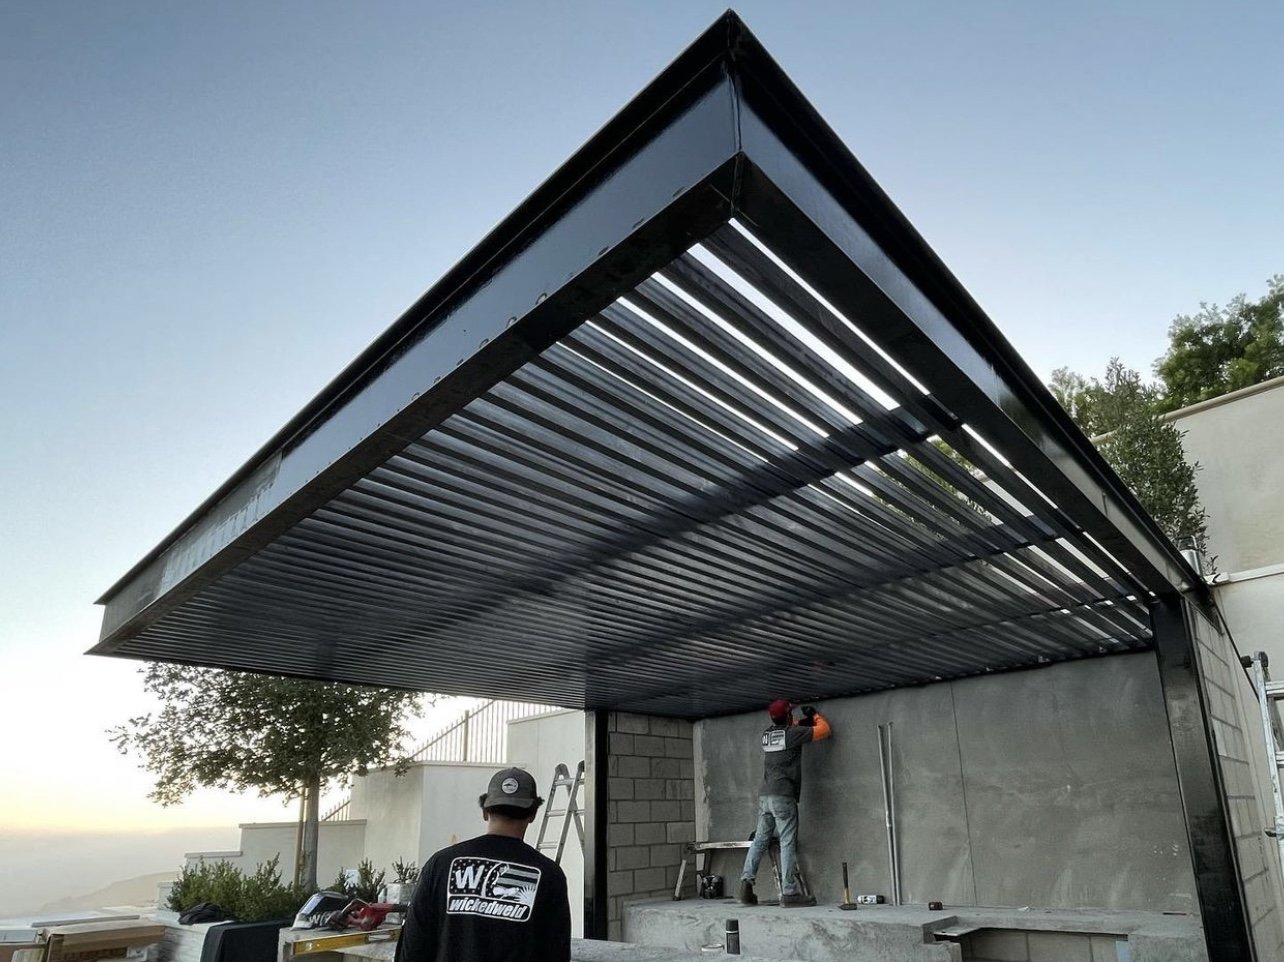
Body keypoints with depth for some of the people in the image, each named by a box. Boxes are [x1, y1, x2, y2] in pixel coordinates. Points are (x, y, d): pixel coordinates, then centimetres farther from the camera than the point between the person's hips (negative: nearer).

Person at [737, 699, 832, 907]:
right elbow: (825, 730, 8)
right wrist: (815, 715, 24)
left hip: (765, 796, 6)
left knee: (760, 840, 8)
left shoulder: (766, 734, 15)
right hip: (783, 797, -6)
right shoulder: (792, 733, -3)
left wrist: (804, 721, 36)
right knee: (788, 843, -5)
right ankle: (789, 892, -6)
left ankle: (746, 883, 0)